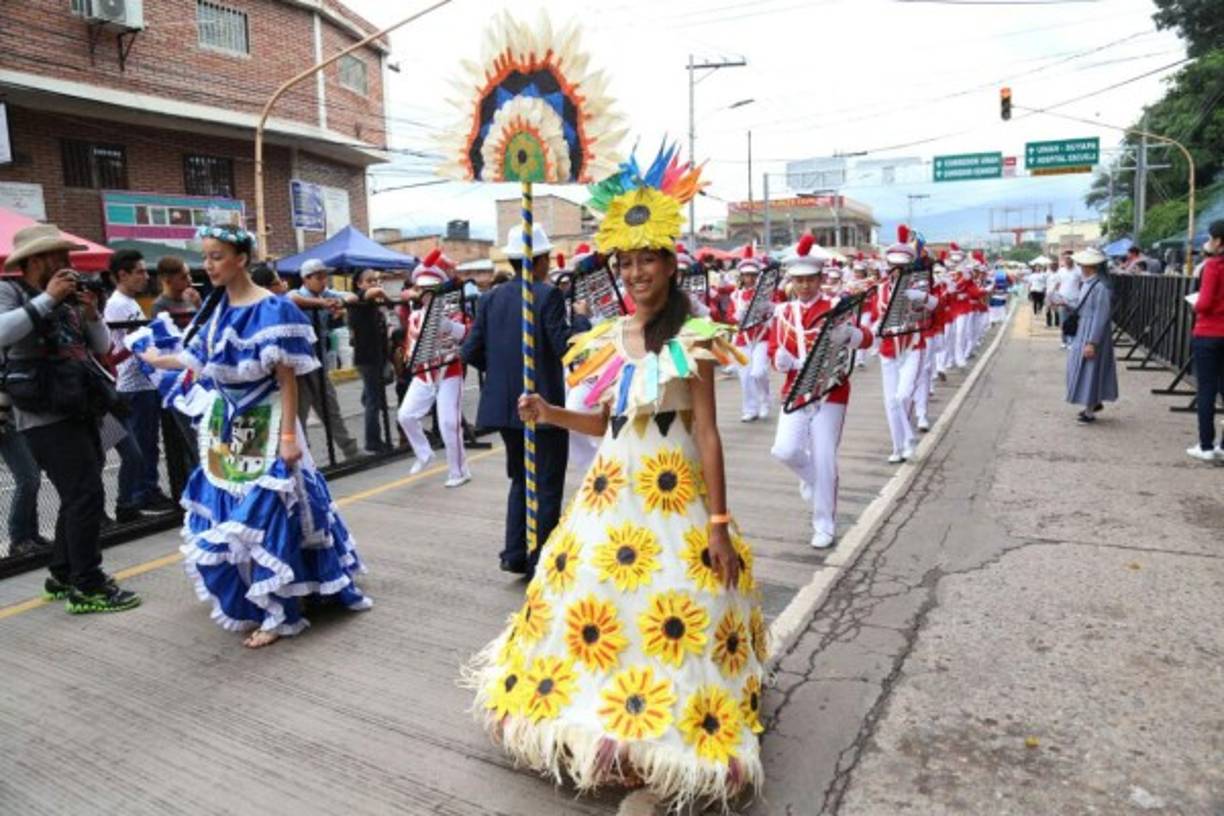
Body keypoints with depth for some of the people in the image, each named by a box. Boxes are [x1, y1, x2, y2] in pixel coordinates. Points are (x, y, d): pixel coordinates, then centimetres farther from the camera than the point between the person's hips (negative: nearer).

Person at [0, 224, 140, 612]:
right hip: (46, 416, -8)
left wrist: (91, 313, 0)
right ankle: (87, 587, -5)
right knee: (86, 494, -12)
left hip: (79, 411, 8)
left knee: (78, 495, 14)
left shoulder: (67, 299, 14)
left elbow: (102, 347, 16)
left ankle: (63, 576, 27)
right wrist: (48, 298, -18)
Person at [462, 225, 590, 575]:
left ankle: (515, 555, 22)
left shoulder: (490, 297, 5)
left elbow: (471, 352, 3)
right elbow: (564, 345, -17)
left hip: (504, 405, 6)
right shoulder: (549, 295, -11)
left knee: (521, 480, 21)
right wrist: (581, 317, -1)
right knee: (547, 486, 5)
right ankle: (540, 563, 8)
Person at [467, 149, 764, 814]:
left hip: (674, 494, -5)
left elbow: (708, 434, -10)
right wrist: (549, 414, -3)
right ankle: (601, 728, 35)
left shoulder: (691, 339, -7)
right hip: (611, 490, 6)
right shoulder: (607, 339, 8)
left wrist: (719, 524, -12)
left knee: (667, 615, -5)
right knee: (592, 599, 11)